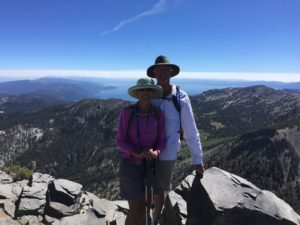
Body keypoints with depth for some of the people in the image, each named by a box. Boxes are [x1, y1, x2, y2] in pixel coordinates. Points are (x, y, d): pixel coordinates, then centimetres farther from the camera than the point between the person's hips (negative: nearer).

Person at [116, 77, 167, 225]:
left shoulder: (158, 114, -7)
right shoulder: (127, 112, -17)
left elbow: (162, 141, -4)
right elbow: (120, 141, -14)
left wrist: (155, 153, -26)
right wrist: (138, 154, -31)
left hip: (149, 164, 4)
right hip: (130, 164, -3)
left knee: (142, 204, 17)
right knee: (135, 210, 0)